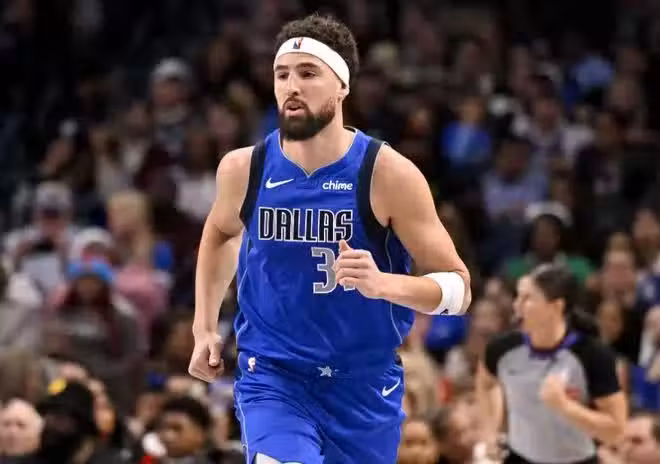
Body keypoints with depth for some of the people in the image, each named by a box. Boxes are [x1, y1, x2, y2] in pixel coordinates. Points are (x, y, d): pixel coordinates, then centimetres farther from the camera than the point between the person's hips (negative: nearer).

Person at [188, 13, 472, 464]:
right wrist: (205, 328, 14)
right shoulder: (244, 169, -5)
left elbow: (458, 288, -11)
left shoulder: (388, 174, -14)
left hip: (363, 382, 0)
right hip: (272, 375, 0)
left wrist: (383, 283, -30)